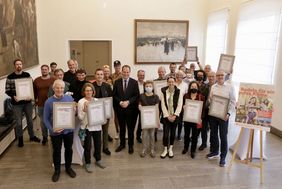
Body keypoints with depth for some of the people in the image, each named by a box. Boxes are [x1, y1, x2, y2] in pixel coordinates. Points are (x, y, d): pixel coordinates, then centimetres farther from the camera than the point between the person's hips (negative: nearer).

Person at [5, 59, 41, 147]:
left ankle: (32, 136, 34)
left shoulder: (27, 75, 0)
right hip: (16, 103, -2)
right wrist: (13, 96, -20)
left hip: (27, 102, 2)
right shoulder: (10, 77, -4)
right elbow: (7, 90, -2)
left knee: (30, 120, 15)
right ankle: (20, 139, 26)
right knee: (18, 122, 7)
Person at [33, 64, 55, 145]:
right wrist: (35, 98, 9)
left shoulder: (53, 80, -6)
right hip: (41, 105, 3)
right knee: (42, 121, 11)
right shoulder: (36, 80, 5)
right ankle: (44, 137, 27)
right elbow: (34, 91, 16)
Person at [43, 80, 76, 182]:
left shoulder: (69, 98, -5)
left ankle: (68, 167, 39)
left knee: (69, 149, 17)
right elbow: (46, 118, -7)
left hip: (68, 130, 2)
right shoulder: (49, 101, -11)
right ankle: (57, 170, 34)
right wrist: (52, 129, -20)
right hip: (55, 131, -2)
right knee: (56, 151, 14)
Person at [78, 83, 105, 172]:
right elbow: (80, 117, -11)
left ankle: (98, 160, 37)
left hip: (97, 126, 4)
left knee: (98, 144, 15)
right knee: (87, 146, 7)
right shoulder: (81, 102, -9)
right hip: (87, 127, -4)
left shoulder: (97, 100, 3)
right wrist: (85, 110, -25)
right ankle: (88, 163, 26)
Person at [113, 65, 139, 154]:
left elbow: (136, 95, -5)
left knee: (131, 128, 8)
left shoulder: (134, 82, -2)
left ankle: (130, 145, 23)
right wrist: (120, 102, -13)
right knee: (122, 128, 15)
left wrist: (128, 102, -16)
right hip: (120, 109, 2)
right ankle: (122, 144, 30)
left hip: (131, 109, -2)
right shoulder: (117, 82, 3)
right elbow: (114, 95, 2)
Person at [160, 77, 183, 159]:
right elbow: (163, 105, -4)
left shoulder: (178, 92, -1)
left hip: (175, 116, 1)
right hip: (166, 116, 0)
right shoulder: (163, 92, -1)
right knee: (165, 133, -1)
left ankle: (170, 149, 26)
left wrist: (174, 115, -13)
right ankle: (165, 150, 17)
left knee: (173, 133, 9)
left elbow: (179, 105, -5)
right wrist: (167, 116, -10)